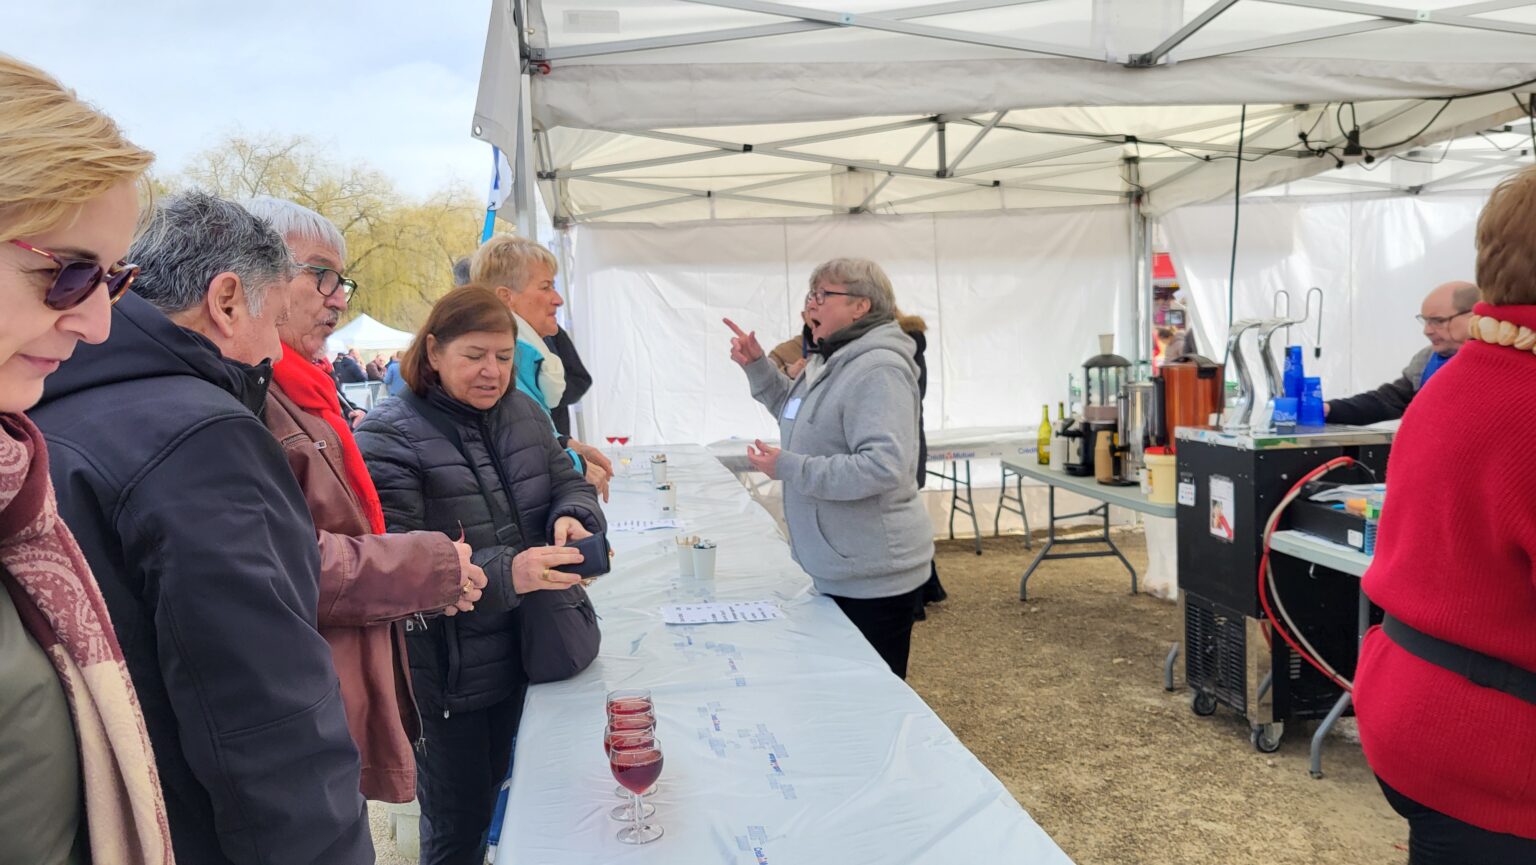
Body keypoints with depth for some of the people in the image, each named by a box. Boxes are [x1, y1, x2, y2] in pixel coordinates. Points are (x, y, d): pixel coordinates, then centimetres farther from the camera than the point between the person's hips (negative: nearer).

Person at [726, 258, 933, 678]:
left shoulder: (878, 371, -22)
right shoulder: (833, 361, 10)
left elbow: (883, 467, -32)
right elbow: (799, 414, 28)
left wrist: (789, 468, -27)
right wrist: (758, 367, 14)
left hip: (873, 576, -10)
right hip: (840, 570, 10)